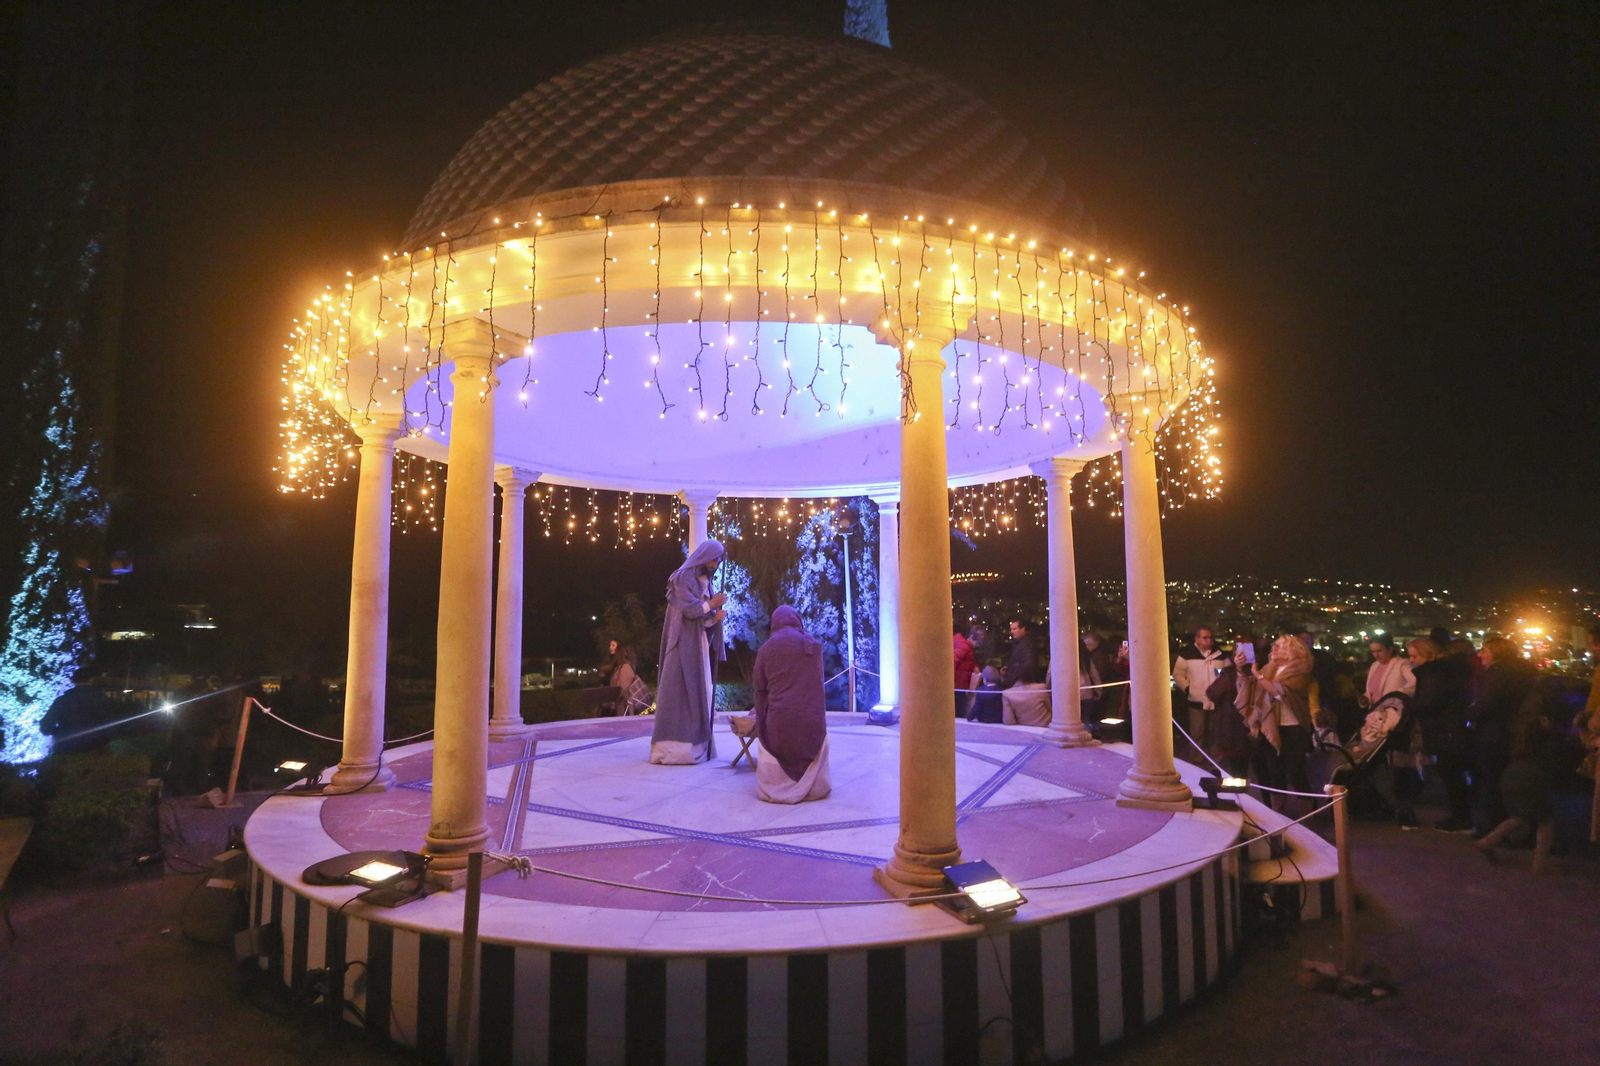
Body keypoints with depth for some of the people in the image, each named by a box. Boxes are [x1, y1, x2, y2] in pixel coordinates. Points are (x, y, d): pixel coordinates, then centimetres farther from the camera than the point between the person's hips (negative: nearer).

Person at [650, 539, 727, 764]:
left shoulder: (705, 582, 16)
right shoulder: (682, 577, -8)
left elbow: (704, 618, 14)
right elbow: (689, 609, -18)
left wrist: (717, 616, -5)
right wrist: (712, 604, -7)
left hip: (699, 644, 8)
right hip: (683, 644, -8)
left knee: (698, 692, 6)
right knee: (680, 691, -10)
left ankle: (694, 745, 8)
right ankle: (674, 747, -9)